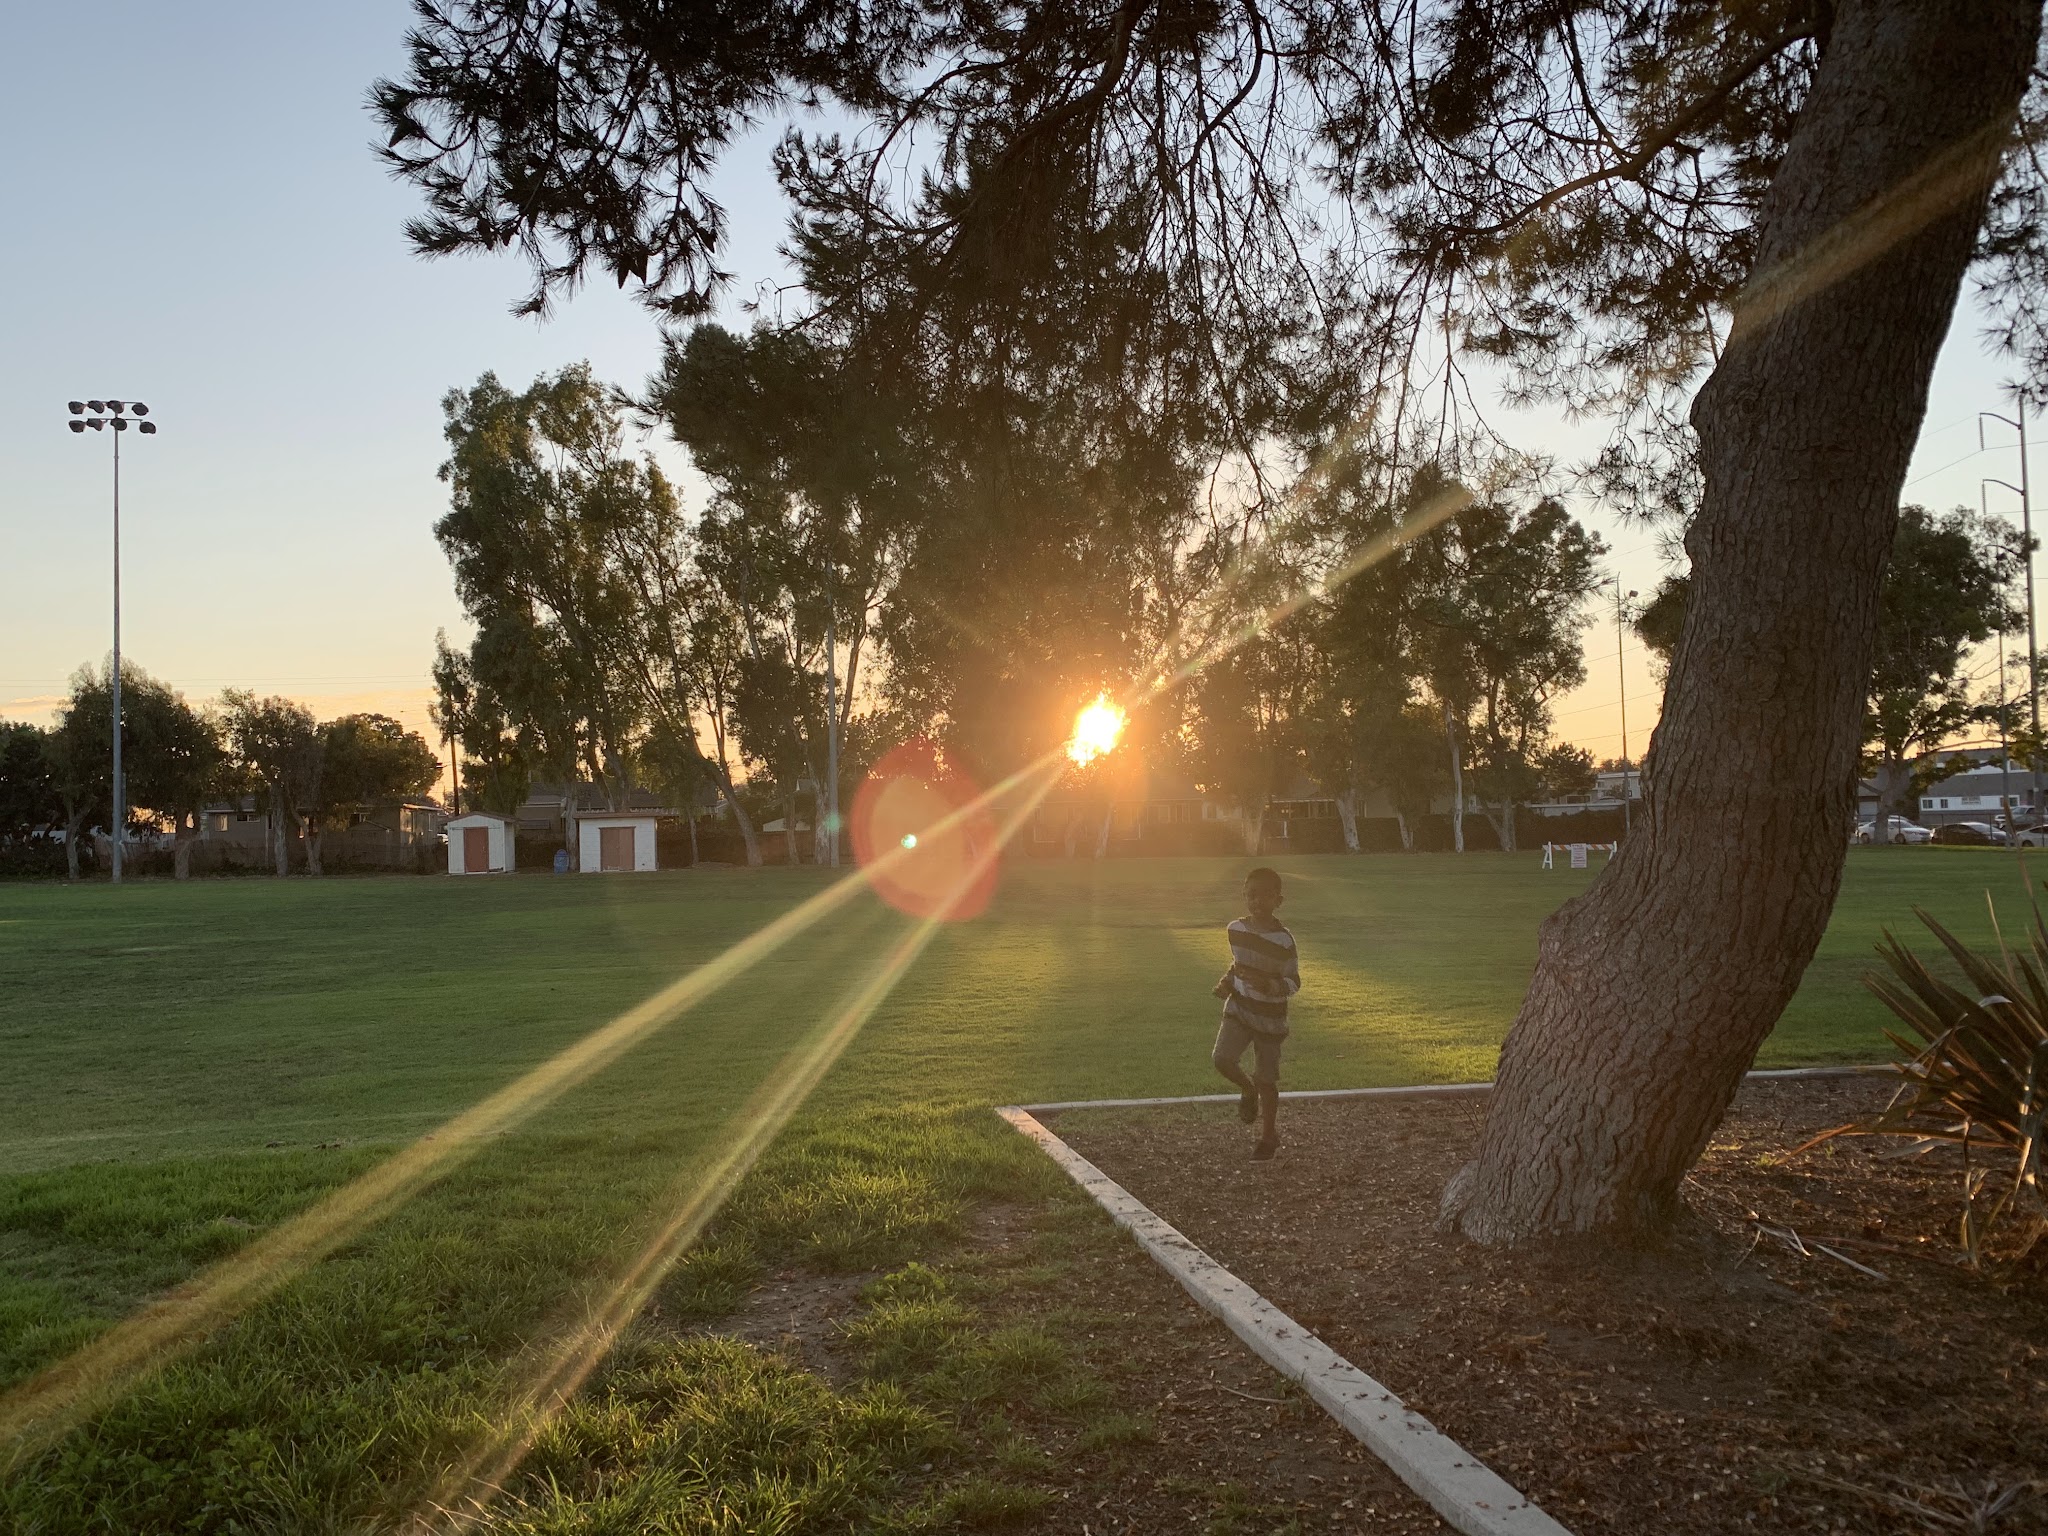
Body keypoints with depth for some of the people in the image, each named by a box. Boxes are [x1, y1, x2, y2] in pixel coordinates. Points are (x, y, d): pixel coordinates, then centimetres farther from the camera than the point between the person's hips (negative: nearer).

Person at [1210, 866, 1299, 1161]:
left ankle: (1268, 1136, 26)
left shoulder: (1283, 940, -18)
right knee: (1222, 1058, -17)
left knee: (1266, 1079, 5)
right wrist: (1226, 981, 0)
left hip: (1270, 1018, -3)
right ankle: (1247, 1089, 17)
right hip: (1238, 1007, 4)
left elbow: (1294, 983, -14)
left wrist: (1268, 985, -31)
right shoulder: (1236, 929, -3)